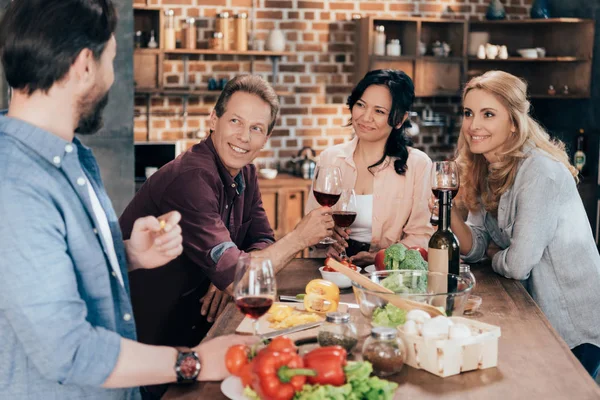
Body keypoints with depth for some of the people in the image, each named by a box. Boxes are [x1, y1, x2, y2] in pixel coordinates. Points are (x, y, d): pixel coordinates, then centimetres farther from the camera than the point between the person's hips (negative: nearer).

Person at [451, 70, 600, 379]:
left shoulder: (539, 171, -25)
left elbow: (518, 264, -26)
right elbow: (475, 249, 0)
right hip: (535, 315, 8)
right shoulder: (485, 170, 1)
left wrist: (494, 255, -5)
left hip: (575, 331, -8)